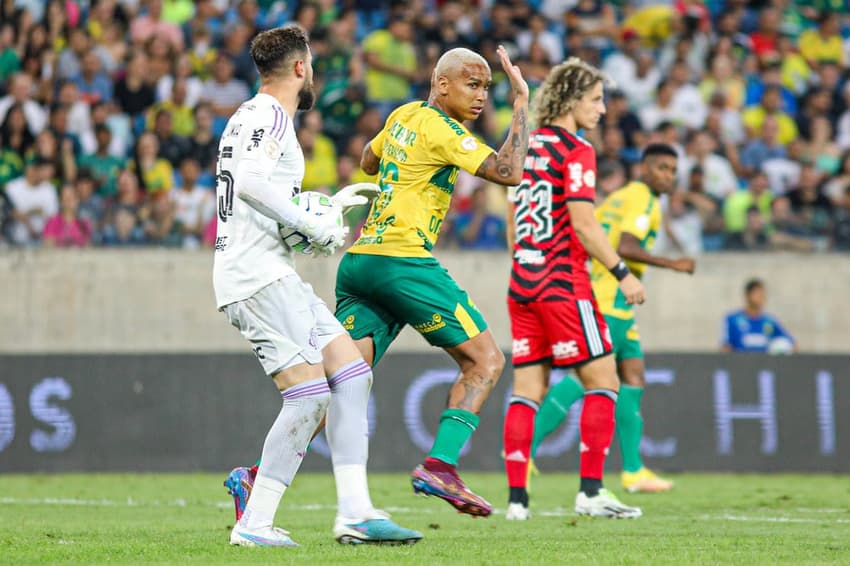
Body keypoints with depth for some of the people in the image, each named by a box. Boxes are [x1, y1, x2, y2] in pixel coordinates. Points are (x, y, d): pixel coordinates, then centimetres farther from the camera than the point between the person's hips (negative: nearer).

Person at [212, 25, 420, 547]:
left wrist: (329, 206, 28)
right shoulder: (269, 114, -9)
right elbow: (249, 183, -26)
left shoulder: (253, 116, 22)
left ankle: (355, 513, 3)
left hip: (274, 275, 11)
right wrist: (315, 226, -19)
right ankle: (254, 524, -10)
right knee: (308, 396, -14)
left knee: (352, 375, 6)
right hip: (257, 275, -11)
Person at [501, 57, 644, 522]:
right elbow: (582, 224, -17)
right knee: (602, 380, 0)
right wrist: (622, 274, -14)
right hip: (563, 284, -8)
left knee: (527, 388, 6)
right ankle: (591, 491, -5)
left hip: (523, 283, 8)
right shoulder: (575, 151, -10)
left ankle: (516, 497, 0)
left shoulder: (527, 147, 14)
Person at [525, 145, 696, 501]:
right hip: (612, 301, -11)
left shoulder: (622, 196, 21)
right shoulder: (644, 200, -8)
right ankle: (527, 444, -16)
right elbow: (626, 247, -22)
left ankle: (634, 471, 7)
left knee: (633, 379, 8)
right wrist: (672, 264, -18)